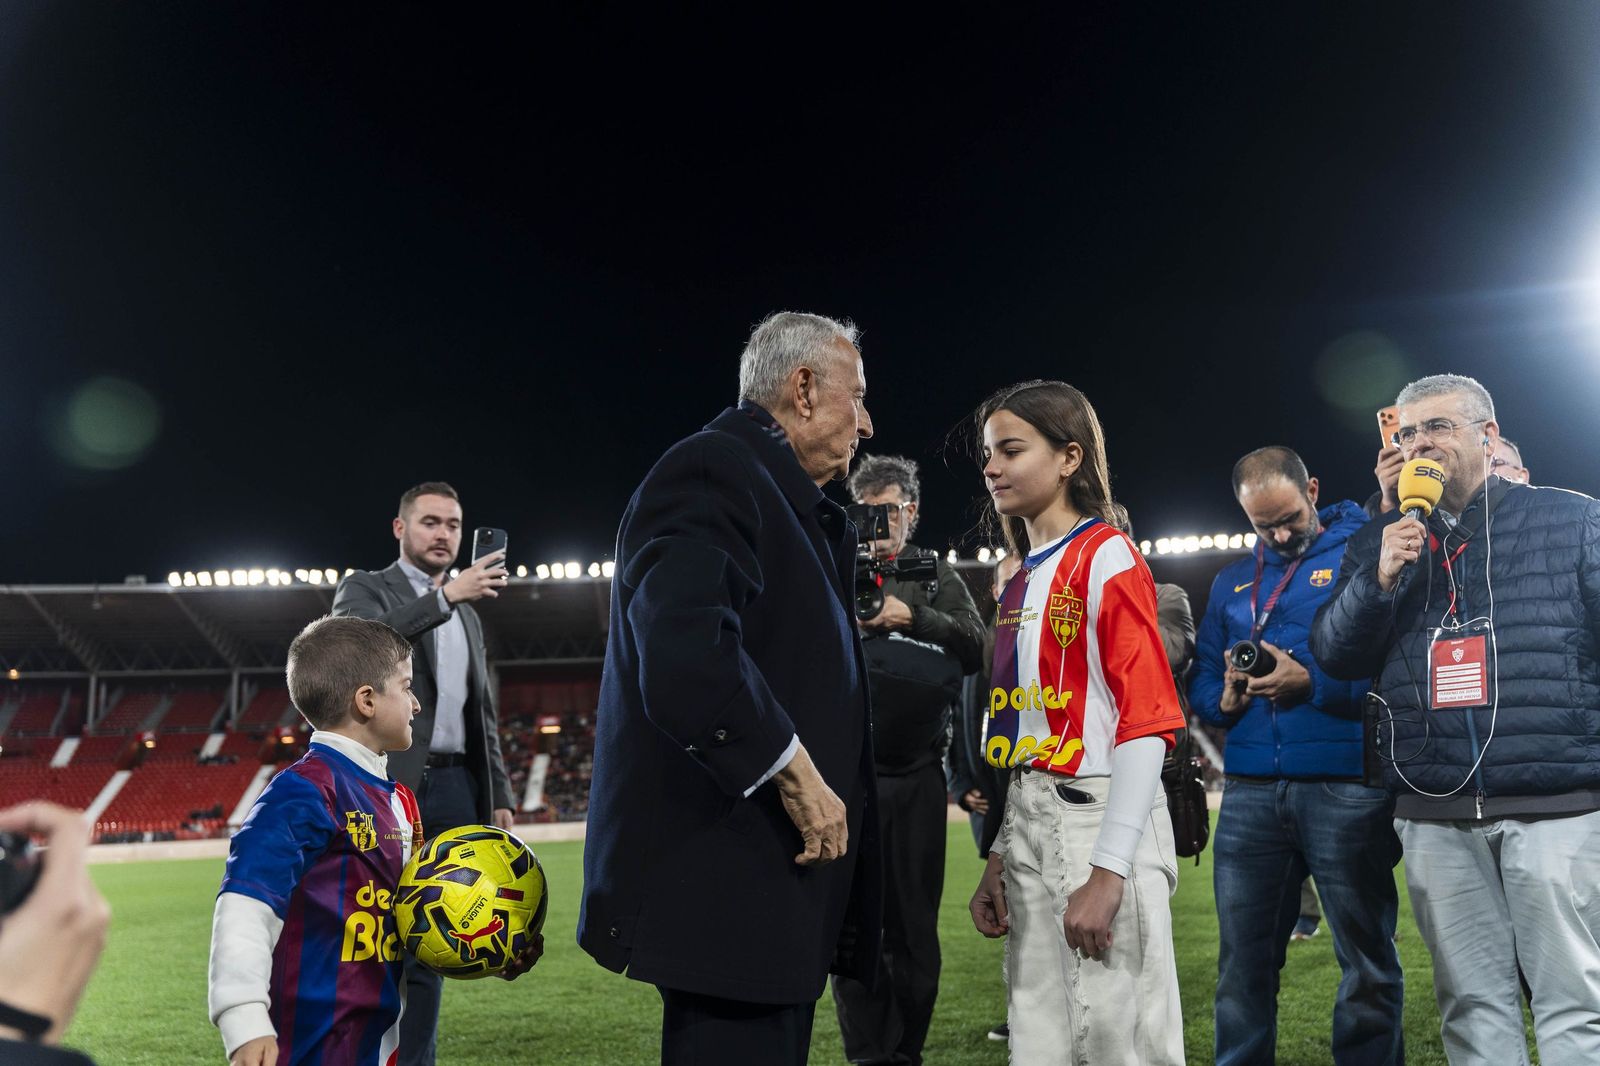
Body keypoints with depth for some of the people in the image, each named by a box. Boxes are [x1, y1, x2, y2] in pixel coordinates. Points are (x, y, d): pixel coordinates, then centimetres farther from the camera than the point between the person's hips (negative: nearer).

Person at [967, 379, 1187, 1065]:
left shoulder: (1107, 557, -7)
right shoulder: (1020, 583, 16)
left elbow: (1145, 717, -15)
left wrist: (1108, 872, -20)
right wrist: (998, 860, 12)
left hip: (1100, 818, -8)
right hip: (1026, 828, 8)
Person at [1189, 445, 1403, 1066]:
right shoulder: (1232, 581, 18)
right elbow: (1200, 681, 19)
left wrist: (1312, 683, -16)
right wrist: (1224, 699, -2)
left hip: (1345, 787, -4)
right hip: (1251, 790, 4)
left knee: (1367, 961, 5)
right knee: (1242, 962, 8)